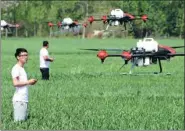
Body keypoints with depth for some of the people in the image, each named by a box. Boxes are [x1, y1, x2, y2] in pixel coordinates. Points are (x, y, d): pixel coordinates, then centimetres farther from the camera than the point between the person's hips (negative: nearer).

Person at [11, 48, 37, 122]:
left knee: (24, 119, 10)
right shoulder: (16, 68, -10)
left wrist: (30, 82, 9)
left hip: (24, 99, 9)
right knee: (19, 121, -11)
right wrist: (28, 82, -14)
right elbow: (15, 83, -21)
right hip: (19, 100, -9)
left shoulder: (22, 68, 18)